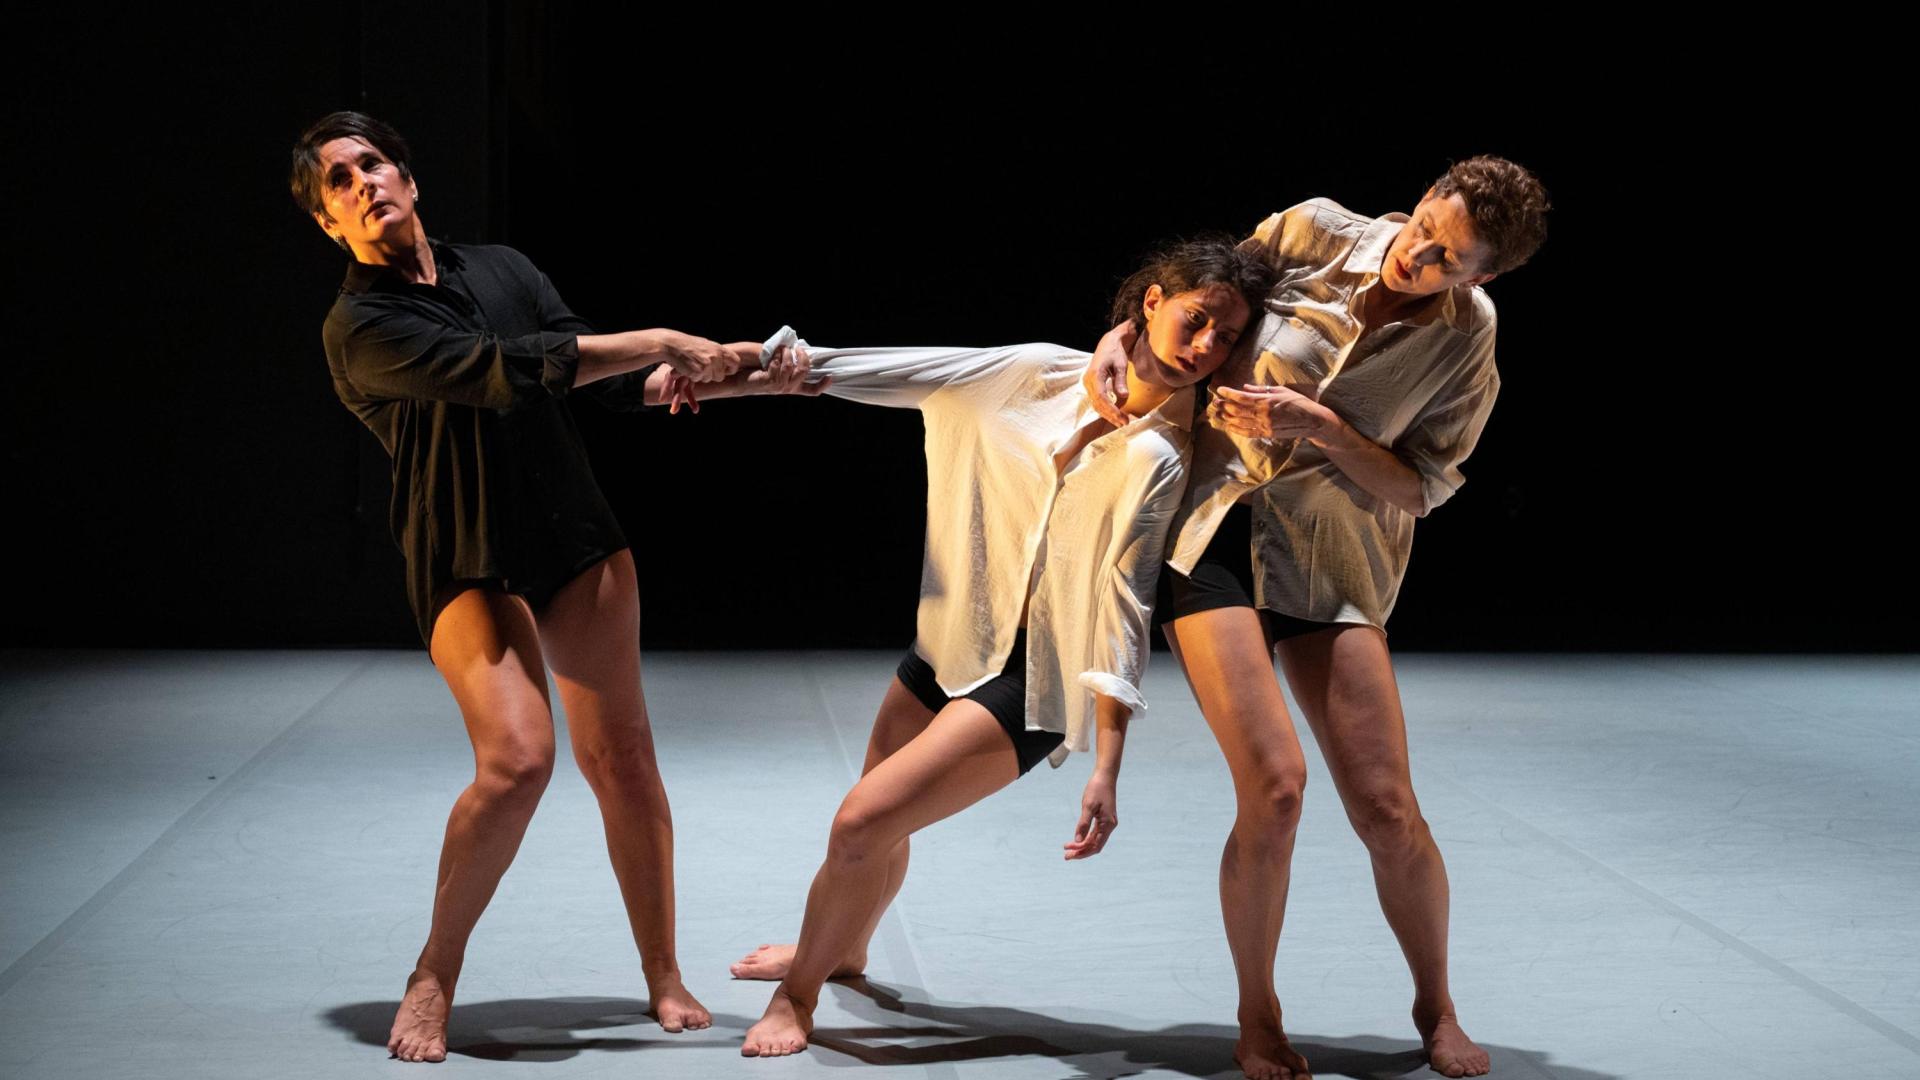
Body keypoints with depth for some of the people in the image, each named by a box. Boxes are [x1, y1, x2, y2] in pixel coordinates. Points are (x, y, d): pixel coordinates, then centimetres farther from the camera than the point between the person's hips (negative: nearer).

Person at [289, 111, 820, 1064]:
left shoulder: (503, 270, 9)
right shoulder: (360, 326, -9)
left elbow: (620, 384, 9)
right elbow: (502, 371, -21)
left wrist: (742, 378, -3)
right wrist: (659, 341, -21)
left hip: (577, 540, 5)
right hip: (468, 569, -4)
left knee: (620, 755, -1)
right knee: (516, 757, -22)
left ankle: (663, 977, 12)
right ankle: (434, 978, -3)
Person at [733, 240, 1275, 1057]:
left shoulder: (1160, 460, -14)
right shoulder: (1043, 375, -2)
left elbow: (1123, 609, -17)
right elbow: (898, 373, -1)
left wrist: (1106, 769, -22)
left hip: (1031, 679, -5)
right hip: (950, 640, 5)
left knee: (864, 823, -14)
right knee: (877, 828, 20)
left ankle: (799, 990, 11)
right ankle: (843, 948, 52)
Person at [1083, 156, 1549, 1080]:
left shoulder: (1465, 338, -4)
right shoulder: (1315, 233, -5)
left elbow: (1418, 489, -4)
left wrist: (1322, 428, -19)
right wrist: (1116, 336, -6)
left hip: (1330, 561, 1)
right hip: (1212, 531, -1)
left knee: (1388, 810, -5)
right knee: (1274, 785, -17)